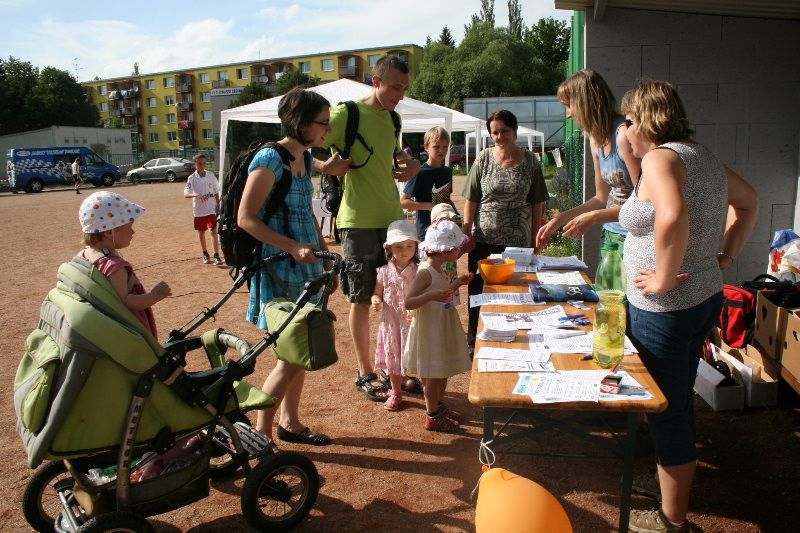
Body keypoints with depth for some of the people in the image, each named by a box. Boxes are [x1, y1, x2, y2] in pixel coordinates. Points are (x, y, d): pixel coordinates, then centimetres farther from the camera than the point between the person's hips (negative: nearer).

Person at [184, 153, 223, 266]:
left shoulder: (211, 175, -1)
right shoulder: (192, 178, -7)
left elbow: (216, 192, 7)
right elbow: (186, 194, -17)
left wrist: (218, 206, 4)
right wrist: (197, 195, -35)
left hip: (211, 209, 0)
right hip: (199, 210, 0)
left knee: (213, 231, -9)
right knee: (201, 232, 13)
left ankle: (217, 255, -7)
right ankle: (205, 254, 30)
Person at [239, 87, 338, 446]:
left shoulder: (304, 159, 11)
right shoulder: (270, 159, -15)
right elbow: (246, 218, -17)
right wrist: (292, 247, -27)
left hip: (306, 268, 9)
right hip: (280, 270, -8)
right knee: (291, 357, -4)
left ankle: (290, 423, 30)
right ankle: (260, 434, 13)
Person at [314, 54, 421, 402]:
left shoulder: (391, 118, 12)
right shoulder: (346, 114, -9)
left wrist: (412, 165, 7)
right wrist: (326, 166, -25)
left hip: (393, 219, 7)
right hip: (359, 222, -7)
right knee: (362, 300, 4)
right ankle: (365, 375, 19)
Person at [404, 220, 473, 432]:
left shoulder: (438, 270, 6)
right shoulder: (425, 272, -23)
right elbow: (408, 303, -29)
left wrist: (458, 283, 11)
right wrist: (431, 295, -43)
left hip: (443, 330, 9)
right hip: (430, 332, -9)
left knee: (444, 371, 20)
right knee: (433, 374, 4)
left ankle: (439, 406, 38)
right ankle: (432, 417, 19)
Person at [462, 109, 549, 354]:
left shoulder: (530, 161, 1)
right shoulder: (484, 158, 1)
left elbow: (537, 203, 4)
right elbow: (471, 199, 1)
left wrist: (535, 237, 1)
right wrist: (467, 232, -4)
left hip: (517, 241, 0)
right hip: (484, 240, 0)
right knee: (479, 291, 8)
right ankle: (473, 341, 23)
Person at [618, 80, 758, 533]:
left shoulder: (661, 157, -19)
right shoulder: (703, 155, 10)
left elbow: (673, 216, -38)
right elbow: (749, 201, 22)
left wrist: (664, 279, -27)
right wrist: (725, 257, 15)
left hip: (665, 309, -10)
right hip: (705, 298, 10)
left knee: (666, 412, 6)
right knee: (679, 403, 25)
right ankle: (677, 491, 45)